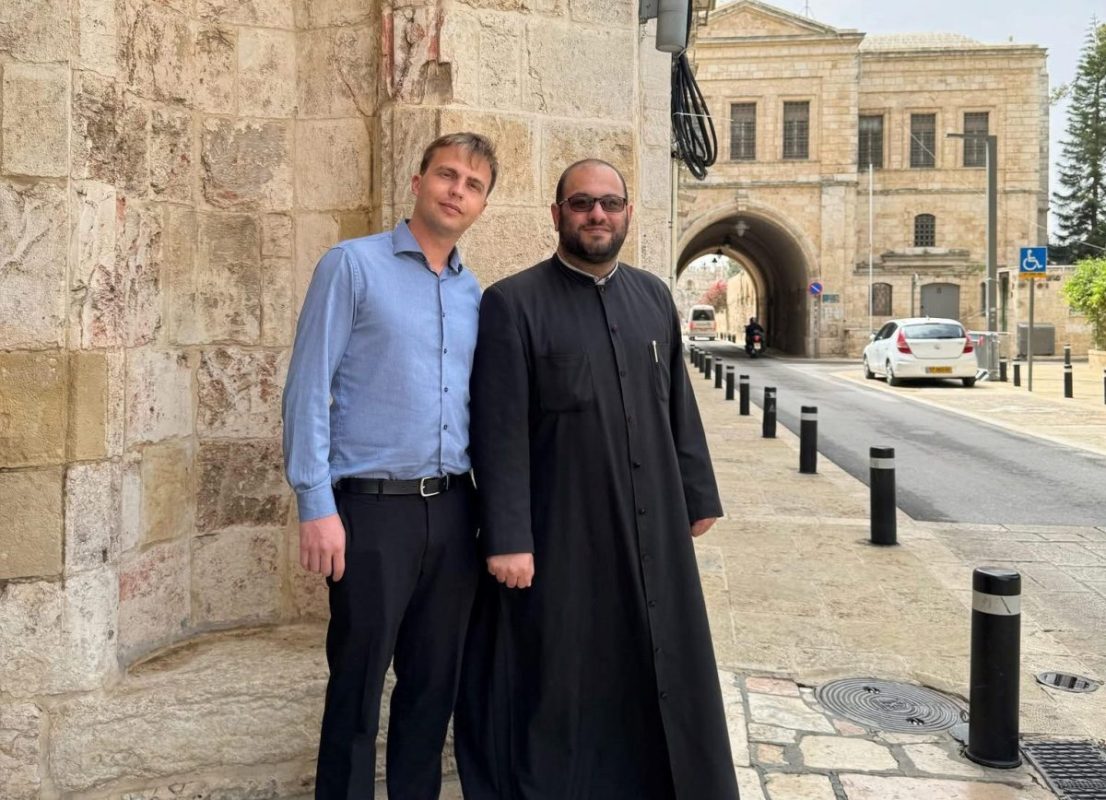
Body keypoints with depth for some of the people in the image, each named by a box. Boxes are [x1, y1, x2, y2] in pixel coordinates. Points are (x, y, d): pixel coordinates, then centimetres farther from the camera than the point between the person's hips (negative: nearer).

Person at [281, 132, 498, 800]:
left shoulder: (475, 293, 12)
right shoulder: (354, 265, -3)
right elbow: (309, 389, -8)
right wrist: (317, 506, -14)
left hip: (453, 511, 5)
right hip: (373, 507, -5)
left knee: (436, 682, 15)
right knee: (358, 687, 5)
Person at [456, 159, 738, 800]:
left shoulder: (654, 297, 9)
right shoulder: (513, 304, -8)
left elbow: (680, 408, 13)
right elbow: (501, 434, -12)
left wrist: (699, 496, 13)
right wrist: (508, 537, -16)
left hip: (653, 532, 5)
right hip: (560, 537, -5)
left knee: (660, 680, 17)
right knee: (561, 691, 9)